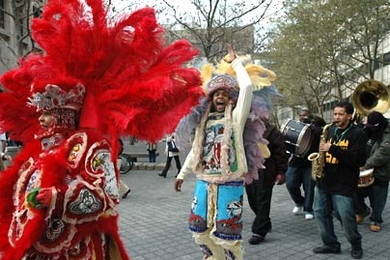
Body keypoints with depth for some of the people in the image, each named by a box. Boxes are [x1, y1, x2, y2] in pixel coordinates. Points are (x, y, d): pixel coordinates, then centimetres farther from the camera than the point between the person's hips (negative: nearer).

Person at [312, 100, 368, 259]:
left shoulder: (358, 134, -5)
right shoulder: (330, 130, 13)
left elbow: (357, 160, -17)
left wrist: (333, 149, -24)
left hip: (343, 184, -6)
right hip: (324, 181, 7)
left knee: (346, 217, -4)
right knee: (320, 213, 8)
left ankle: (356, 245, 21)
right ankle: (331, 244, 22)